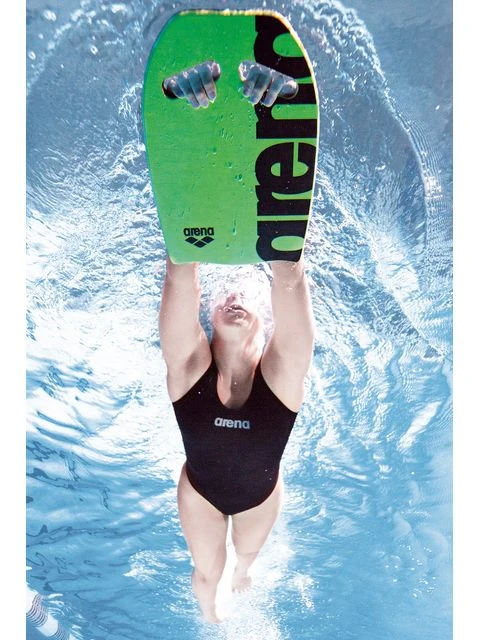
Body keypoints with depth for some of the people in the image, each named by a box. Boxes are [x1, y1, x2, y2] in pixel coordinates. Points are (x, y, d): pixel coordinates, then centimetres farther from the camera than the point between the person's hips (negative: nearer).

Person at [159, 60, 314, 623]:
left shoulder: (279, 370, -31)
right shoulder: (189, 364, -30)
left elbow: (289, 282, -46)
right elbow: (181, 276, -43)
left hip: (261, 492, 1)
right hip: (201, 492, 0)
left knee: (248, 552, 33)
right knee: (207, 572, 28)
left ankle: (242, 570, 71)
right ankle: (210, 615, 65)